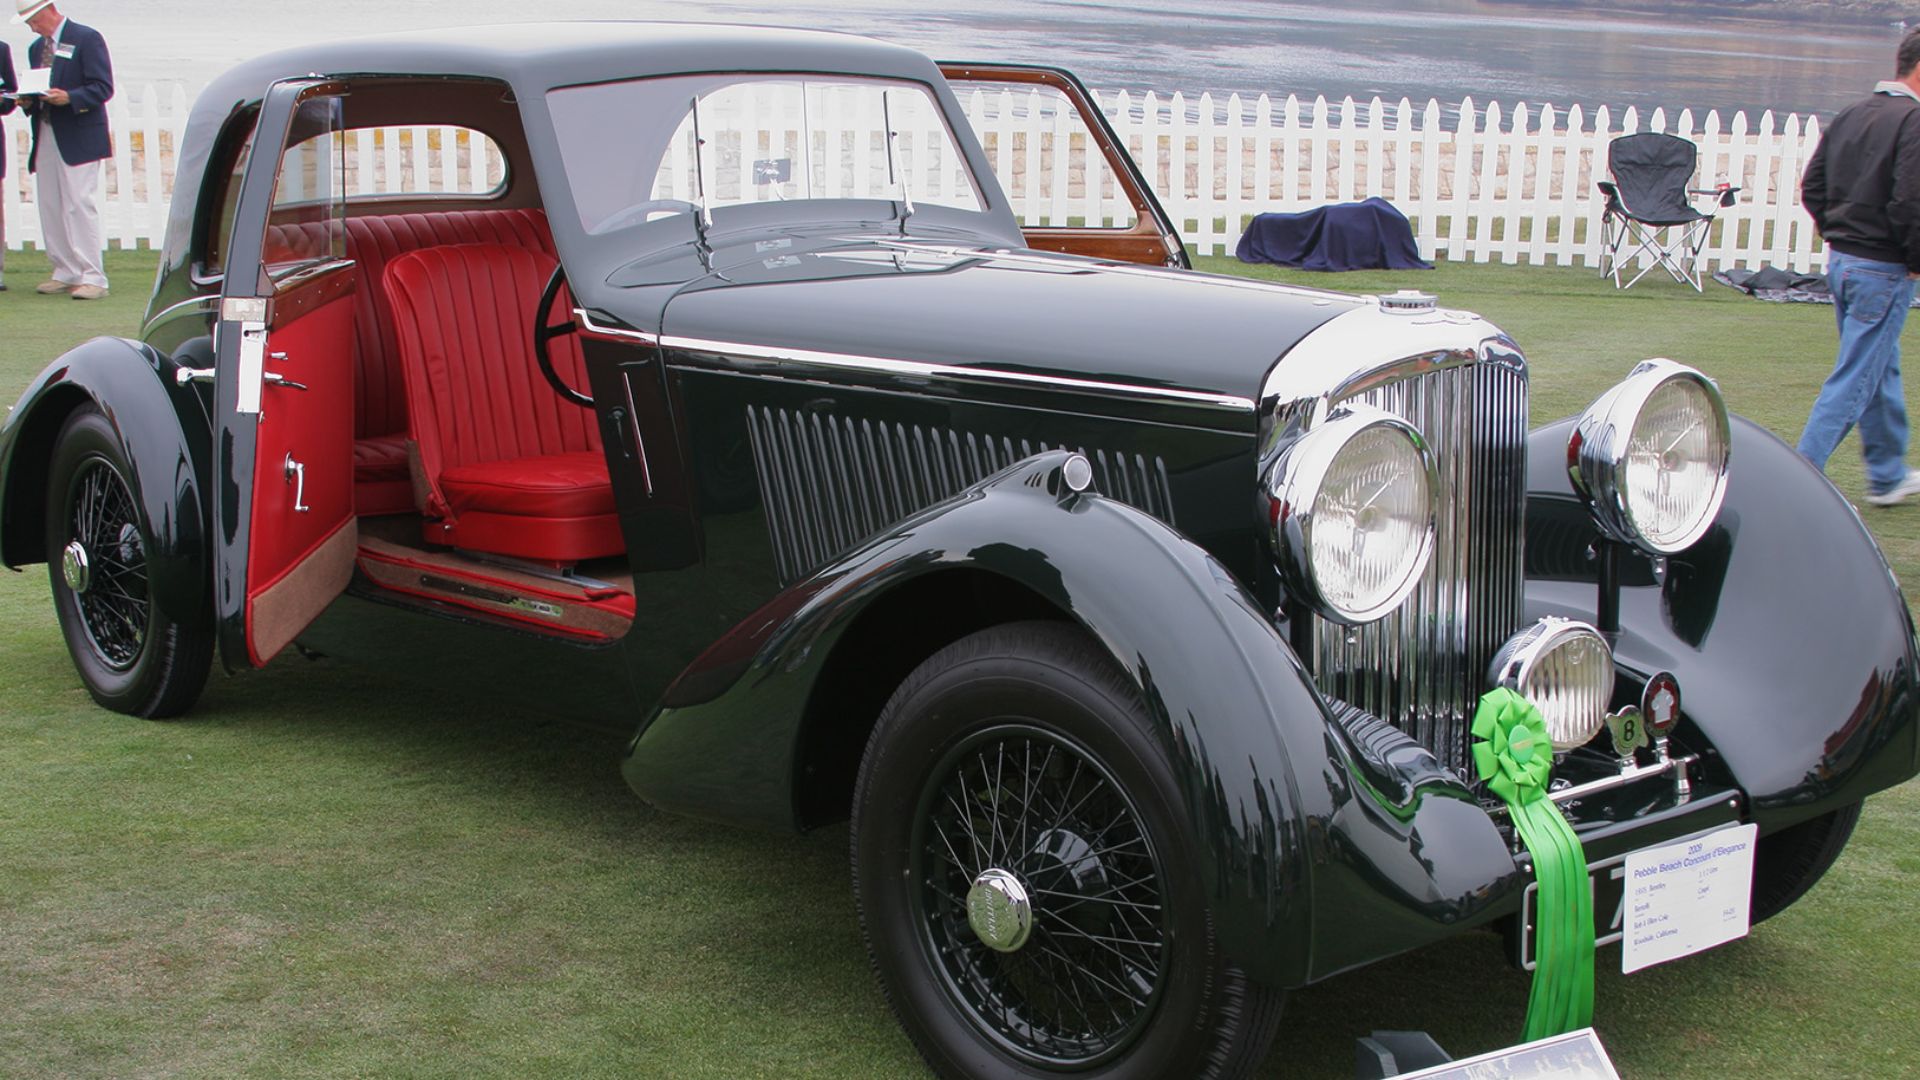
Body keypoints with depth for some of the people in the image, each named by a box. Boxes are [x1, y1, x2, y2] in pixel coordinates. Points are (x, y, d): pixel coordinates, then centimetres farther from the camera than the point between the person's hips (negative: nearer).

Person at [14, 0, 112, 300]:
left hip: (78, 139, -7)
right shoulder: (36, 48, 18)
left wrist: (69, 97, -24)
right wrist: (29, 101, -1)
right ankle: (66, 273, 14)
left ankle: (93, 278, -9)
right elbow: (38, 90, 22)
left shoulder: (87, 39, -5)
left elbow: (102, 87, -11)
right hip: (45, 138, 7)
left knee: (80, 205, -11)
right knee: (51, 208, 7)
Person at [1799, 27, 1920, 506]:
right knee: (1856, 378, -3)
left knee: (1881, 370, 21)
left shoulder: (1850, 115, 8)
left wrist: (1838, 236, 14)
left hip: (1840, 262, 9)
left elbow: (1811, 187, 11)